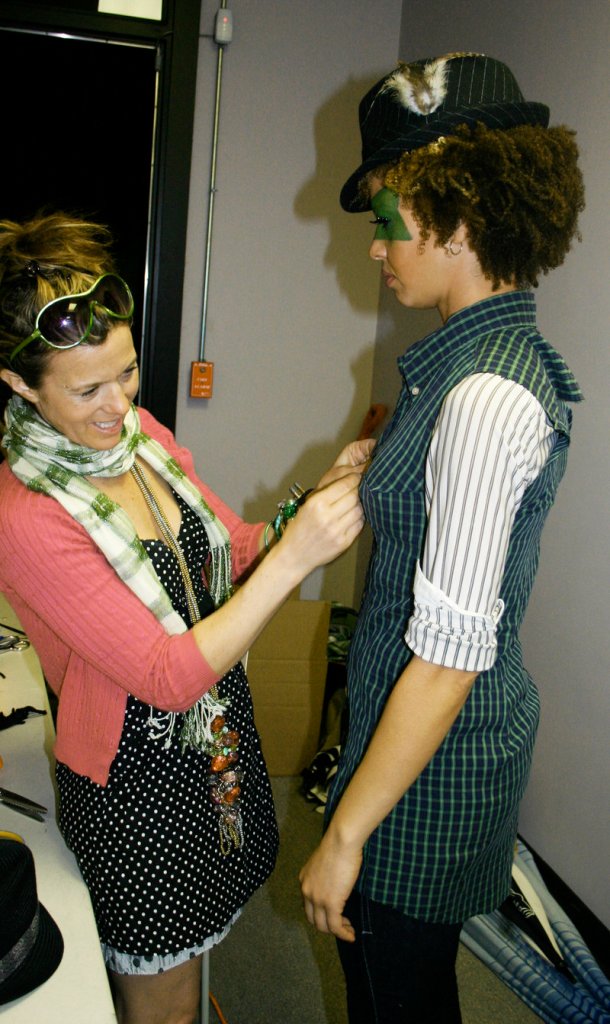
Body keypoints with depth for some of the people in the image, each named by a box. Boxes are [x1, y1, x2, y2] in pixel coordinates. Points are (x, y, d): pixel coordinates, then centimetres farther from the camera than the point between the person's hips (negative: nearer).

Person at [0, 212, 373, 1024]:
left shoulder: (141, 433, -5)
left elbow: (233, 550, 5)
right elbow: (168, 677, -28)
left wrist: (318, 497, -13)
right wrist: (293, 557, -34)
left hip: (220, 735, 6)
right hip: (138, 780, -6)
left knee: (192, 947, 28)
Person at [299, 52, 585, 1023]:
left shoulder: (489, 398, -28)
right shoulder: (495, 353, 3)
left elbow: (450, 657, -27)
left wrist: (345, 834, -20)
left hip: (435, 755, -8)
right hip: (422, 722, 8)